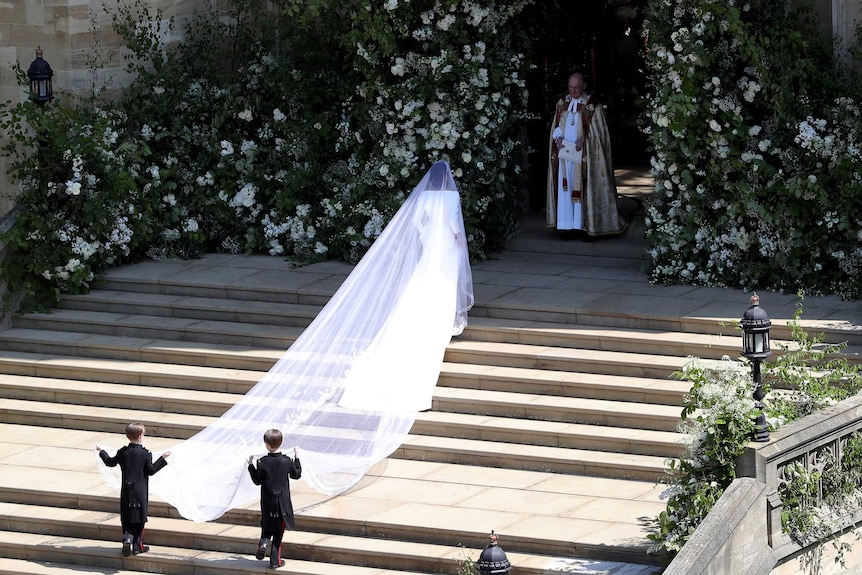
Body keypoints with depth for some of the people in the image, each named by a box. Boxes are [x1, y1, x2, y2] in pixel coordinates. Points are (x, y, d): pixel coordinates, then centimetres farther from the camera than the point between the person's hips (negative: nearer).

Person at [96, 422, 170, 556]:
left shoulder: (123, 452, -1)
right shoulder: (145, 453, -11)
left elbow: (110, 462, 13)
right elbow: (151, 470, -8)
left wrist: (102, 452, 30)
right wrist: (163, 458, 0)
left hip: (126, 491, 2)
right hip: (140, 490, -2)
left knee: (126, 518, 11)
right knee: (139, 518, 6)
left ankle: (127, 538, -12)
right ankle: (137, 546, 7)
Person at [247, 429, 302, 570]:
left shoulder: (262, 462, -11)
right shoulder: (286, 461, -9)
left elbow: (257, 481, -2)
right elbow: (296, 474, 6)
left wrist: (251, 466, 7)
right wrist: (297, 458, 16)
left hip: (267, 502, 0)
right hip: (282, 502, 0)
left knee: (267, 527, 22)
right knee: (278, 532, 9)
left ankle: (264, 542, -9)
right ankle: (275, 561, 10)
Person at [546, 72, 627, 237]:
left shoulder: (592, 105, -5)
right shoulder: (563, 103, 10)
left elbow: (598, 130, -5)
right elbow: (556, 125, 14)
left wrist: (584, 139, -20)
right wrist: (558, 137, -7)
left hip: (584, 155, -4)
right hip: (564, 153, 4)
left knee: (584, 188, -4)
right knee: (566, 187, 3)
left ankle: (586, 224, 0)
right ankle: (568, 225, 7)